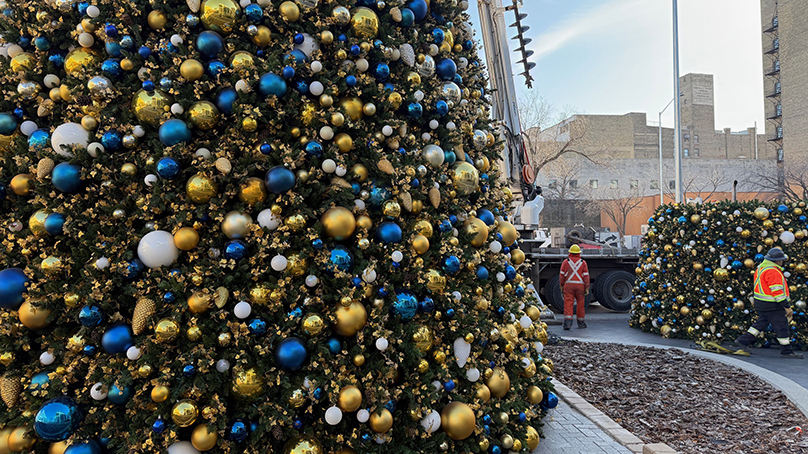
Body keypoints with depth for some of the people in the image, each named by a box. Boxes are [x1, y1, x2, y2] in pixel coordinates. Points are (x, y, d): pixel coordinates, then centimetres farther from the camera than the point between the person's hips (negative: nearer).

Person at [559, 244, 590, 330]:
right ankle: (581, 322, 22)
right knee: (580, 304, 12)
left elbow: (562, 275, 1)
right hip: (580, 285, 1)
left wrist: (562, 285, 12)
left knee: (568, 304, -4)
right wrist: (587, 288, 2)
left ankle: (567, 322, -17)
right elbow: (586, 276, -1)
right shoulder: (583, 262, 2)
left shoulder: (566, 262, 1)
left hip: (568, 285, -1)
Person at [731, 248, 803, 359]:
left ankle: (741, 342, 14)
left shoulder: (761, 268, 12)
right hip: (772, 306, -10)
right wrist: (786, 305, -16)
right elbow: (777, 291, -22)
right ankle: (786, 351, 12)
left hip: (761, 304, 10)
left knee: (761, 323, 16)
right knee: (782, 327, 2)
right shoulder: (773, 271, -20)